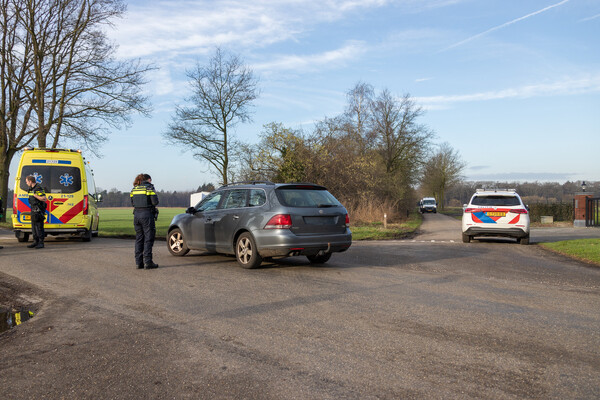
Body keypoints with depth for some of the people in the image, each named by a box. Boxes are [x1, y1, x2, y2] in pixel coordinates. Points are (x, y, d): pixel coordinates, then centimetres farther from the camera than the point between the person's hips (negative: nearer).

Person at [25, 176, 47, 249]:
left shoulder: (38, 188, -14)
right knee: (34, 226, 10)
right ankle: (35, 242, 15)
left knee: (39, 226, -9)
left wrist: (35, 195, -22)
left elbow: (44, 199, -19)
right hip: (33, 210, 10)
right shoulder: (31, 189, 15)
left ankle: (41, 243, -6)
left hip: (39, 210, -10)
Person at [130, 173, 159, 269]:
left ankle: (139, 262, 12)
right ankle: (148, 262, -2)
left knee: (139, 238, 12)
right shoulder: (149, 187, -4)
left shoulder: (134, 188, 13)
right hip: (147, 214, -6)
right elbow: (155, 202, -11)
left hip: (137, 214, 6)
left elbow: (132, 203, 13)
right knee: (148, 239, 0)